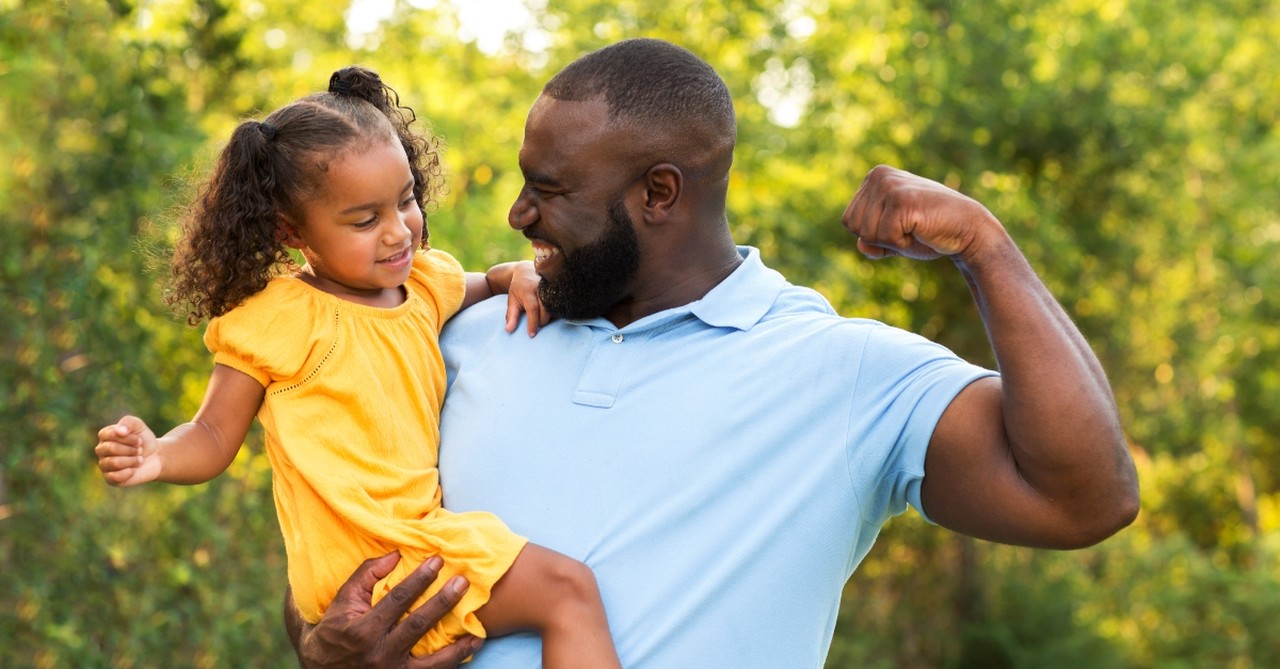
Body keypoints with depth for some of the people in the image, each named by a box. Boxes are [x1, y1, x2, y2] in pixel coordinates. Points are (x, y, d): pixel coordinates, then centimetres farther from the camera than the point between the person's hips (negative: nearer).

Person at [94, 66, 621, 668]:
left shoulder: (425, 282, 11)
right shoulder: (275, 320, -9)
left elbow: (476, 288, 34)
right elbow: (214, 437, -4)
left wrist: (518, 276, 11)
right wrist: (158, 455, -26)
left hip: (428, 526, 8)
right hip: (366, 559, -8)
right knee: (566, 587, -18)